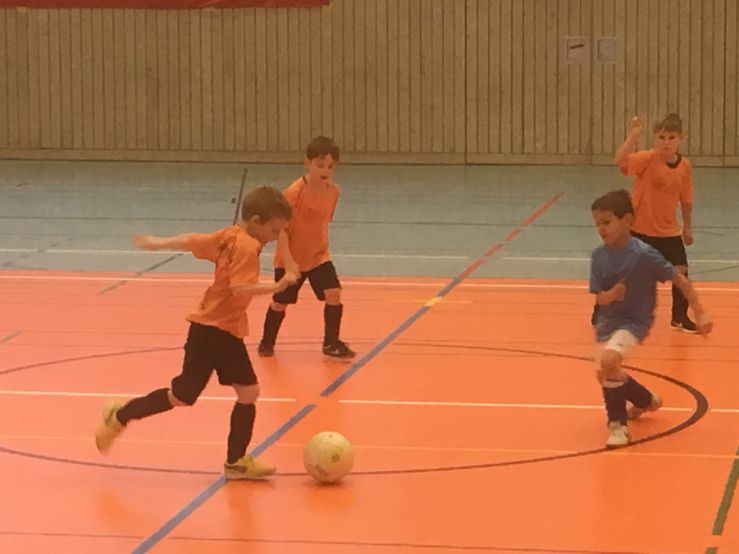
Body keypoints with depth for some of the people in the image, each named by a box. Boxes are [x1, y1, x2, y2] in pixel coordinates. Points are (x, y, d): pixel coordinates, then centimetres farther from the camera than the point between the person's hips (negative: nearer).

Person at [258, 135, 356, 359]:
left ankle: (331, 343, 4)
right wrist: (288, 261, -27)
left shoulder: (333, 191, -6)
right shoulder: (295, 192, -24)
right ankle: (267, 342, 32)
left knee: (333, 294, -11)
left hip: (318, 256, 4)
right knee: (280, 302, 9)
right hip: (291, 259, -4)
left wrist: (323, 245, 11)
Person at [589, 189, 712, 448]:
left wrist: (700, 314, -15)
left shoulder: (644, 255, -21)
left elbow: (680, 280, -13)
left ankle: (617, 424, -12)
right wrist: (610, 295, -26)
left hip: (635, 321, -6)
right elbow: (599, 298, -2)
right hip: (608, 321, 6)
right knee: (604, 374, 14)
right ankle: (646, 400, 46)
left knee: (608, 360, -30)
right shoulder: (599, 256, -8)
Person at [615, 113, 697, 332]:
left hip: (669, 231, 4)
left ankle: (680, 317, 20)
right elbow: (620, 160, -37)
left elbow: (686, 200, 9)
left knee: (681, 272, 0)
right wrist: (633, 136, -47)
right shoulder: (647, 159, -18)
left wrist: (688, 227, 17)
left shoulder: (685, 166, -4)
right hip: (639, 229, -3)